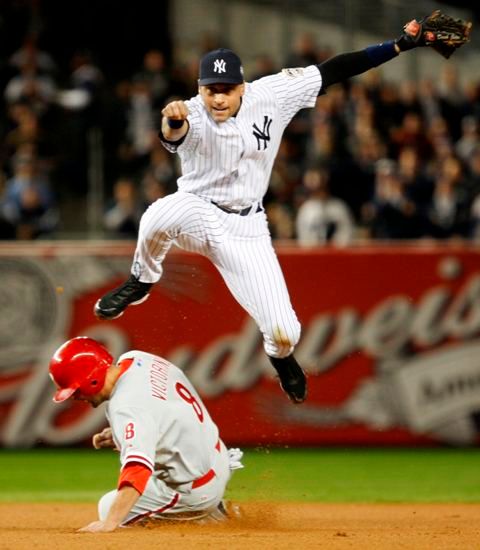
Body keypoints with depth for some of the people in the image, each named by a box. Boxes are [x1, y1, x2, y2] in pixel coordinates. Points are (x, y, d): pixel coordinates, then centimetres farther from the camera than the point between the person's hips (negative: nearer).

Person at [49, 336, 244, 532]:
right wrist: (118, 436, 6)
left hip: (195, 491, -9)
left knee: (109, 508, -1)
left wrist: (109, 523, -47)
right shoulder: (137, 358, -4)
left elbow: (137, 469, -41)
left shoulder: (126, 407, -30)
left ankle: (211, 514, -1)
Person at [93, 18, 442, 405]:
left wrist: (400, 46, -14)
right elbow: (174, 136, -47)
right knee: (159, 218, -42)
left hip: (245, 228, 3)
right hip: (197, 210, -3)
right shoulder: (192, 116, -23)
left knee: (284, 332, -7)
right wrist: (172, 123, -73)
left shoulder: (271, 96, -13)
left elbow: (332, 71, -10)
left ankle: (280, 355, 36)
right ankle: (142, 281, -7)